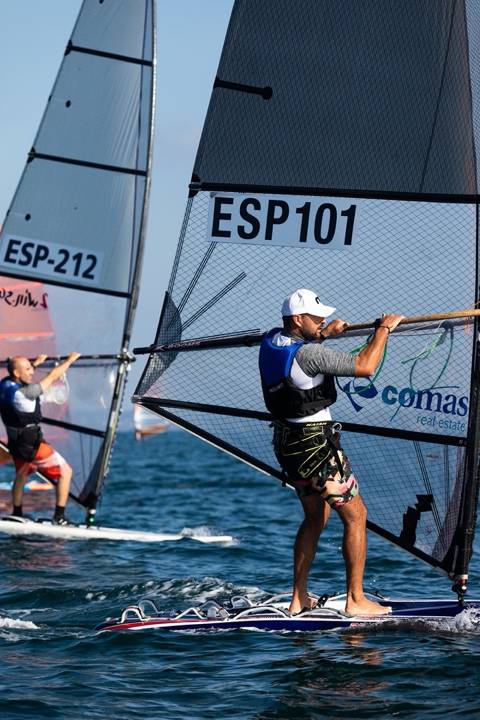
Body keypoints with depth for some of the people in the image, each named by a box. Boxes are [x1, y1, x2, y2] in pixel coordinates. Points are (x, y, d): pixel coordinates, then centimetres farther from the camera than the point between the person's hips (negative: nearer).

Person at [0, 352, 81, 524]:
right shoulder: (23, 393, -28)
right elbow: (52, 377, -20)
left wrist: (36, 362, 32)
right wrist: (70, 360, -8)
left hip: (16, 444, 8)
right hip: (33, 447, -8)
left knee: (21, 476, 30)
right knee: (65, 472, 1)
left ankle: (17, 513, 41)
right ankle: (59, 516, 0)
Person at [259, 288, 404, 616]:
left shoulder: (271, 341, 3)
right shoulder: (308, 354, -24)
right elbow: (365, 367, -25)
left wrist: (323, 335, 23)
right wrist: (384, 329, -12)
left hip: (286, 442, 9)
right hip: (316, 444, -9)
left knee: (316, 517, 20)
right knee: (355, 515, 1)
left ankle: (300, 599, 20)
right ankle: (356, 600, 1)